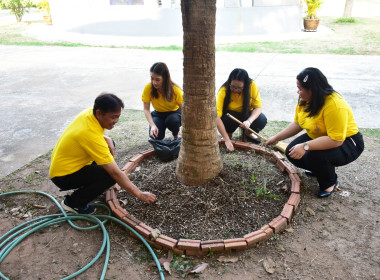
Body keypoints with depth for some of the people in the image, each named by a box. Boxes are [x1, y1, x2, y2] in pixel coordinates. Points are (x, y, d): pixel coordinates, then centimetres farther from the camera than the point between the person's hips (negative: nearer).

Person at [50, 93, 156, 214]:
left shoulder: (89, 113, -10)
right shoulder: (91, 136, -34)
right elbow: (115, 172, -31)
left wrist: (107, 139, -7)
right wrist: (139, 194, -25)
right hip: (62, 176, -9)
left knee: (109, 144, 8)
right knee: (110, 176, -23)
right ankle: (73, 202, -6)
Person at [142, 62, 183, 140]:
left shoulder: (175, 90, -26)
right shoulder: (148, 88, -22)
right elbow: (146, 109, -18)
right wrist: (153, 125, -34)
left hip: (174, 112, -1)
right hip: (158, 114, 1)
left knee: (172, 120, -36)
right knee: (156, 136, -25)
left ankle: (176, 135, -1)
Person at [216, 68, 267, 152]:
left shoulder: (252, 85, -23)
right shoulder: (223, 91, -29)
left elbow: (258, 107, -18)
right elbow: (217, 117, -35)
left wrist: (249, 121, -38)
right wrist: (227, 140, -40)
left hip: (247, 114, 2)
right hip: (230, 115, -1)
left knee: (262, 120, -28)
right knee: (226, 119, -36)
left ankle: (248, 133, 6)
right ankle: (229, 133, 0)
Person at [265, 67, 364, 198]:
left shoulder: (335, 105, -33)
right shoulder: (305, 100, -7)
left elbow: (336, 140, -36)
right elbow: (297, 124, 1)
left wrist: (306, 146, -41)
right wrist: (276, 138, -3)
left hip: (346, 142, -8)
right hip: (318, 137, 8)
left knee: (314, 155, -33)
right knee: (292, 153, -8)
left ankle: (331, 183, -1)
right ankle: (319, 168, 20)